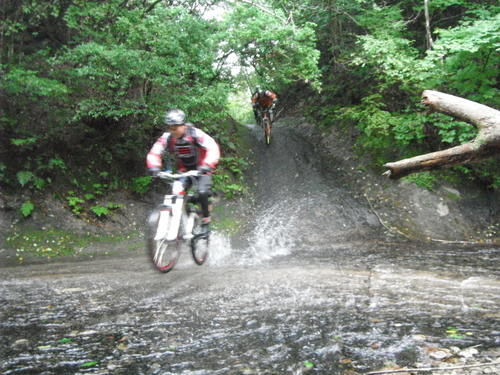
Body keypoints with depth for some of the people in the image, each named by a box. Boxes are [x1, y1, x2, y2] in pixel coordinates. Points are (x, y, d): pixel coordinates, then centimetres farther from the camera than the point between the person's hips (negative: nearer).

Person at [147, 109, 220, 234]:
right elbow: (154, 153, -17)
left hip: (201, 169, -3)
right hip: (184, 170, 3)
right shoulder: (167, 137, -16)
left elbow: (213, 149, -34)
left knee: (203, 192, -24)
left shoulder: (196, 134, -26)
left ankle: (206, 222, -4)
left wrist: (207, 166, -49)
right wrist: (154, 167, -37)